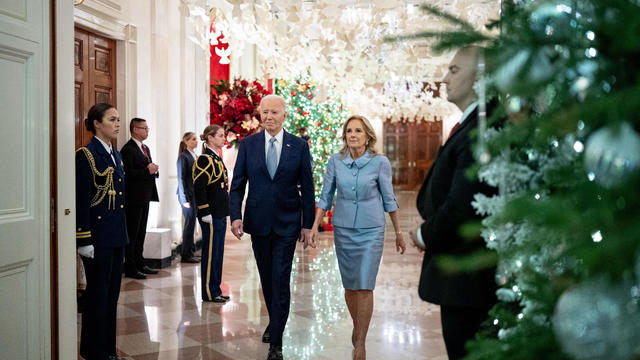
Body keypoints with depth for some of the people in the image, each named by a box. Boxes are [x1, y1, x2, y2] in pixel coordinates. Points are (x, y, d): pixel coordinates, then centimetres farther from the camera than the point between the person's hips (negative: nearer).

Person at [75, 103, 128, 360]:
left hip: (116, 237, 8)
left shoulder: (115, 155, 13)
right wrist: (84, 241, -17)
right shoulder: (86, 155, -11)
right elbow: (81, 200, -15)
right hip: (98, 237, -8)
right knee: (98, 293, 2)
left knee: (112, 292, 14)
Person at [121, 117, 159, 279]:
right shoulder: (128, 149, -13)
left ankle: (139, 264, 24)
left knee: (141, 232, 15)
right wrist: (147, 171, -21)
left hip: (145, 198, 9)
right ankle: (130, 268, 3)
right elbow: (128, 173, -21)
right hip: (134, 198, -9)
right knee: (132, 233, -3)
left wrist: (154, 170, 1)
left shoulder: (145, 148, 17)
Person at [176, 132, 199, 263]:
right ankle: (185, 255, 4)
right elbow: (181, 178, -12)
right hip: (187, 194, -8)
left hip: (195, 194, 8)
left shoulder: (194, 156, 15)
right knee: (190, 223, -4)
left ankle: (189, 252, 19)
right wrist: (185, 199, -16)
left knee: (191, 223, 11)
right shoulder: (183, 157, -9)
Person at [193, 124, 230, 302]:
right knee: (210, 252, -2)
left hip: (220, 214, 9)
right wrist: (205, 213, -19)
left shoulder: (217, 158, 15)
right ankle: (209, 293, 7)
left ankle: (215, 289, 22)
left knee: (218, 252, 13)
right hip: (211, 215, -9)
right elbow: (199, 188, -18)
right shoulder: (204, 160, -13)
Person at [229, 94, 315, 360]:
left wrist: (308, 224, 0)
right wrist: (235, 216, -12)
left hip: (287, 223, -2)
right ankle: (274, 321, 37)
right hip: (258, 222, 2)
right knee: (266, 278, 15)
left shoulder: (299, 146, -1)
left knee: (281, 281, -4)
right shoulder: (248, 144, 2)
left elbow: (307, 188, 1)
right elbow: (237, 184, 2)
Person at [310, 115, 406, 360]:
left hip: (371, 231, -2)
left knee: (365, 286, -8)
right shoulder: (335, 161, -3)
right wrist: (315, 226, -4)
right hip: (343, 229, 3)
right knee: (349, 286, 11)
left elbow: (388, 199, 0)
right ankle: (357, 326, 35)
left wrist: (398, 232, 5)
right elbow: (326, 196, 3)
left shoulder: (380, 162, -9)